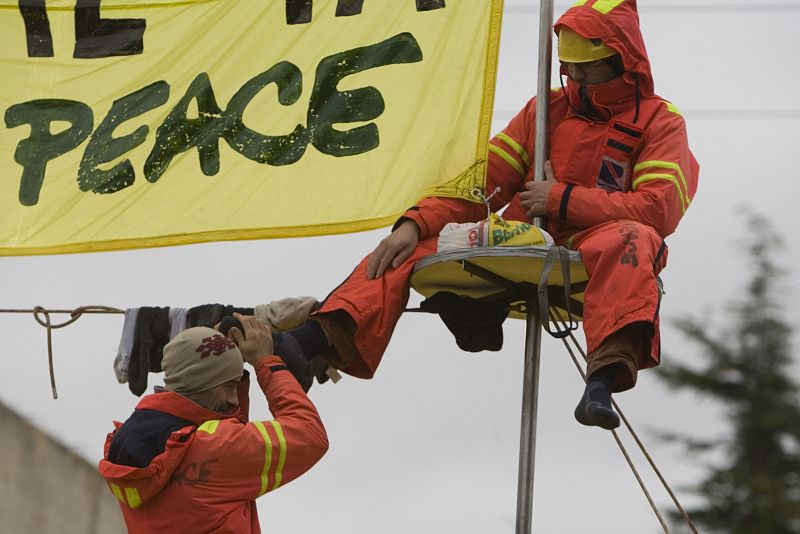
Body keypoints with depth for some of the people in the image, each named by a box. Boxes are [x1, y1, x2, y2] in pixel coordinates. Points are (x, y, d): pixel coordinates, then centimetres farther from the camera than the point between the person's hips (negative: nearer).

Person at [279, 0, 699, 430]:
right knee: (405, 248, -9)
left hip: (588, 260, -5)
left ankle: (608, 373, -58)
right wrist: (415, 223, -3)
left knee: (632, 240, -39)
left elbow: (660, 209, -12)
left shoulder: (659, 122, 4)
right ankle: (321, 336, -28)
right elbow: (483, 179, 12)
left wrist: (562, 199, -11)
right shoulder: (547, 108, 18)